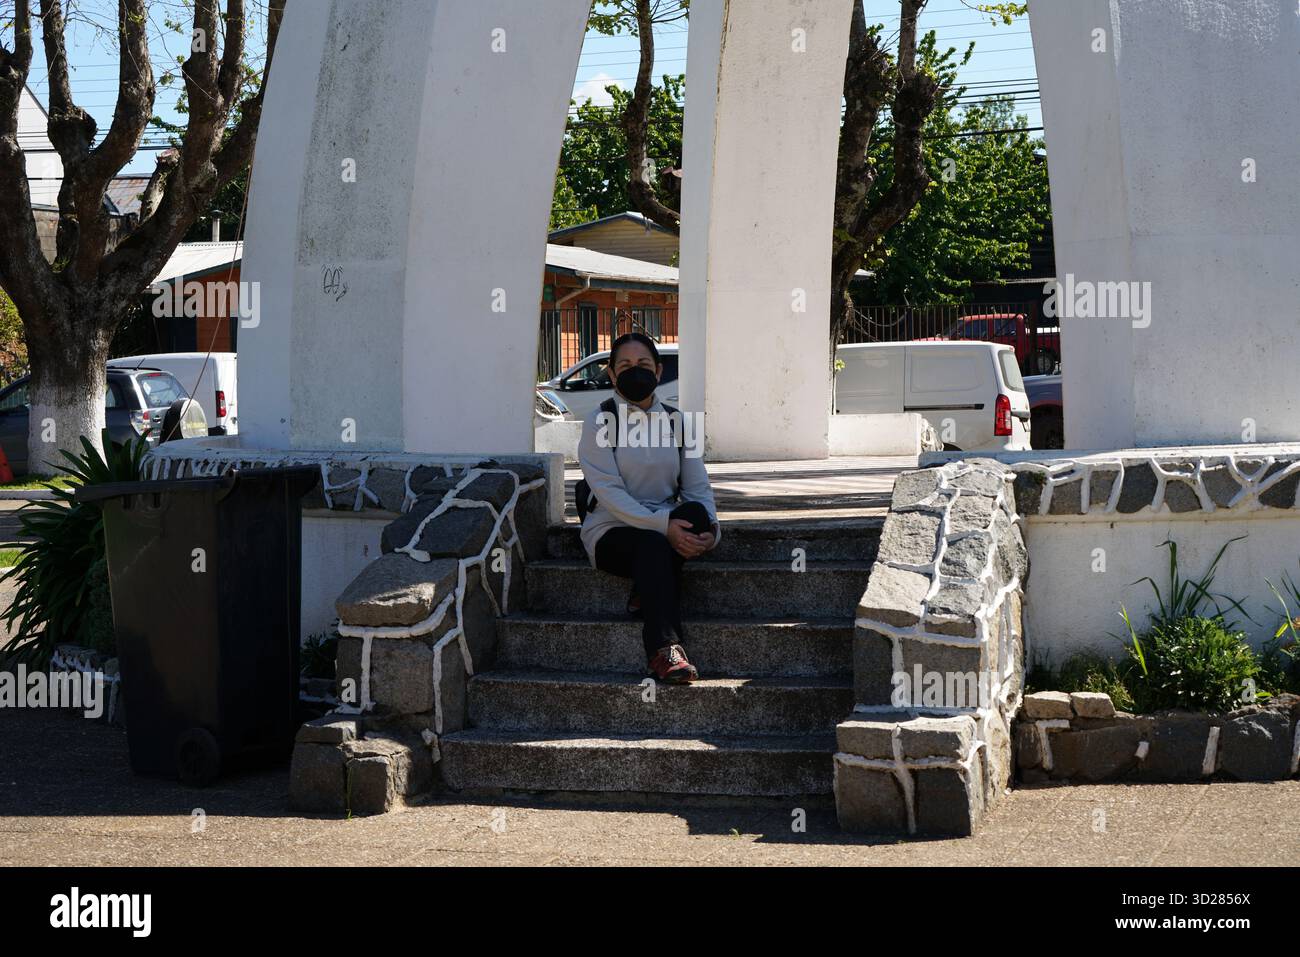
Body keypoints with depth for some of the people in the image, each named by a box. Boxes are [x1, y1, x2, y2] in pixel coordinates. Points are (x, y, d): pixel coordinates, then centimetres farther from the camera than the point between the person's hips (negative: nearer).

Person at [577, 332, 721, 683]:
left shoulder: (676, 423, 11)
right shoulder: (599, 423, -2)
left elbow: (698, 487, 4)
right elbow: (609, 493, -14)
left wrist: (710, 529, -19)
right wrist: (662, 525, -28)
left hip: (666, 528, 4)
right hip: (611, 533, -4)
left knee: (696, 513, -31)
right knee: (653, 545, -38)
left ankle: (647, 593, -22)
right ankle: (665, 651, -46)